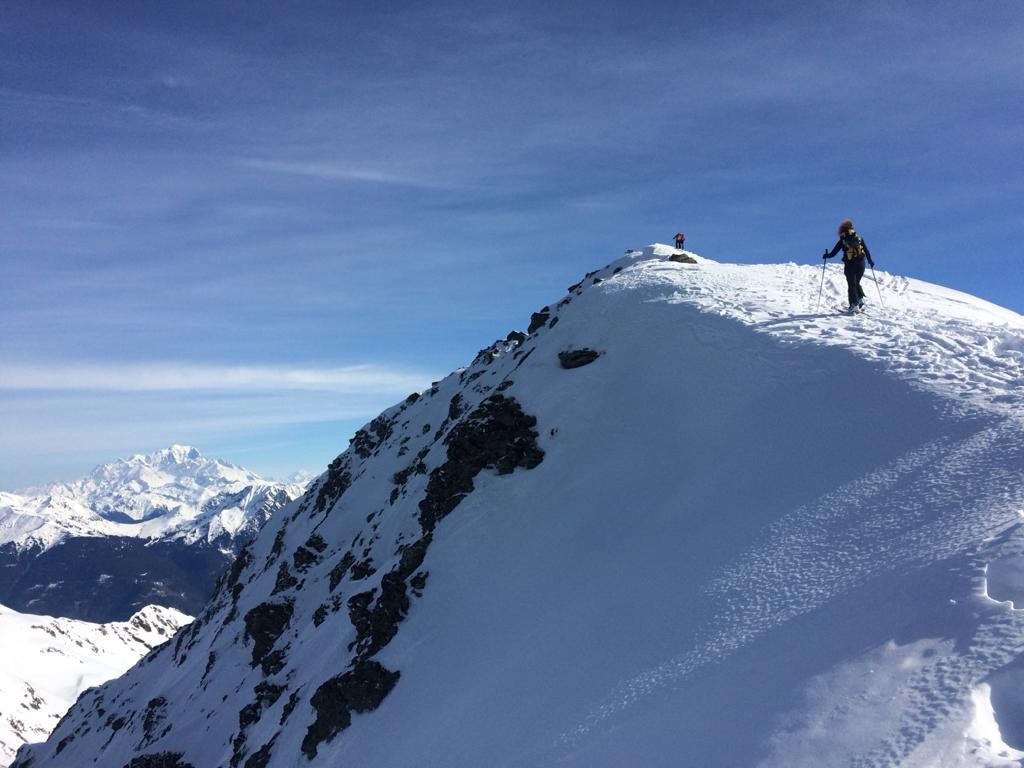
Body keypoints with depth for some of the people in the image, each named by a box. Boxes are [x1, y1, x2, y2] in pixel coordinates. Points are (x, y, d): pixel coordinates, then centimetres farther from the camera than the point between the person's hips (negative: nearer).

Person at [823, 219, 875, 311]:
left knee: (851, 285, 3)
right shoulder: (859, 238, 5)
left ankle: (854, 304, -4)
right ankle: (860, 299, 5)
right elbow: (866, 250, 8)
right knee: (857, 283, 20)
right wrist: (870, 261, 20)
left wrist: (827, 255, 20)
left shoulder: (842, 241, -3)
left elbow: (833, 253, 1)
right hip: (861, 264, 3)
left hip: (849, 265, -3)